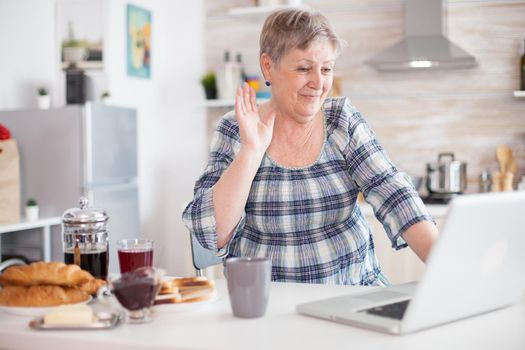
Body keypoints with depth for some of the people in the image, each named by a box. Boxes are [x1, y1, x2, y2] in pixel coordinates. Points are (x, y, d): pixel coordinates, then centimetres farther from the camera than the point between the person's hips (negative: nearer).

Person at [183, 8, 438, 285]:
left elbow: (393, 194, -8)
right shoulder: (234, 131, -3)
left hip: (354, 286, 2)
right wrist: (251, 150, -16)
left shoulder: (343, 122, 2)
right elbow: (210, 234, -11)